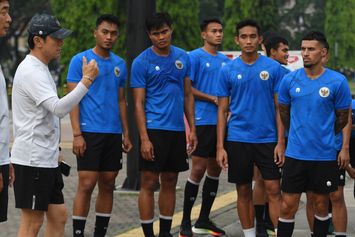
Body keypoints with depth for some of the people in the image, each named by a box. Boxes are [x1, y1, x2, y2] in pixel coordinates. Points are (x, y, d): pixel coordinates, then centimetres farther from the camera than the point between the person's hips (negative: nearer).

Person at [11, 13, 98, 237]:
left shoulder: (40, 69, 17)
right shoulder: (31, 72, -17)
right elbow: (59, 108, -28)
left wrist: (53, 149, 24)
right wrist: (87, 80, -26)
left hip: (46, 159, 10)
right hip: (32, 159, -10)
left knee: (58, 216, 12)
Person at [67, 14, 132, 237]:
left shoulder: (120, 64, 13)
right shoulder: (80, 60, -3)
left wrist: (126, 134, 13)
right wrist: (77, 134, -14)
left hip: (114, 133, 5)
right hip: (90, 132, -5)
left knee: (108, 185, 8)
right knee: (86, 185, -9)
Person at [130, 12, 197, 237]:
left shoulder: (183, 58, 8)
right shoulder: (142, 62, -5)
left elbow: (188, 95, 14)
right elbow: (139, 103, -7)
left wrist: (192, 129, 7)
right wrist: (144, 138, -14)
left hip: (177, 130, 5)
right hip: (154, 129, -5)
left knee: (170, 183, 11)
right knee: (149, 183, -3)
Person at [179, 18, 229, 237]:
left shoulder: (226, 61, 14)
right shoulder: (195, 57, -5)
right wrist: (213, 99, -13)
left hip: (221, 122, 7)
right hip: (203, 120, -7)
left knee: (215, 170, 8)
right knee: (199, 170, -7)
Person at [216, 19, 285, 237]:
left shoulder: (273, 68, -1)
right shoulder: (229, 70, 2)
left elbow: (280, 108, 1)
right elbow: (223, 110, 5)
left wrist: (281, 142, -7)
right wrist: (220, 147, -2)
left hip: (268, 139, -1)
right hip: (238, 139, 1)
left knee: (274, 189, -5)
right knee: (244, 191, 8)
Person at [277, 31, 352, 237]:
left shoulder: (338, 81, -7)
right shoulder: (290, 80, 0)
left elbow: (343, 117, 5)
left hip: (325, 155, -1)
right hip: (295, 153, 1)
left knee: (321, 204, 9)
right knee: (288, 206, -1)